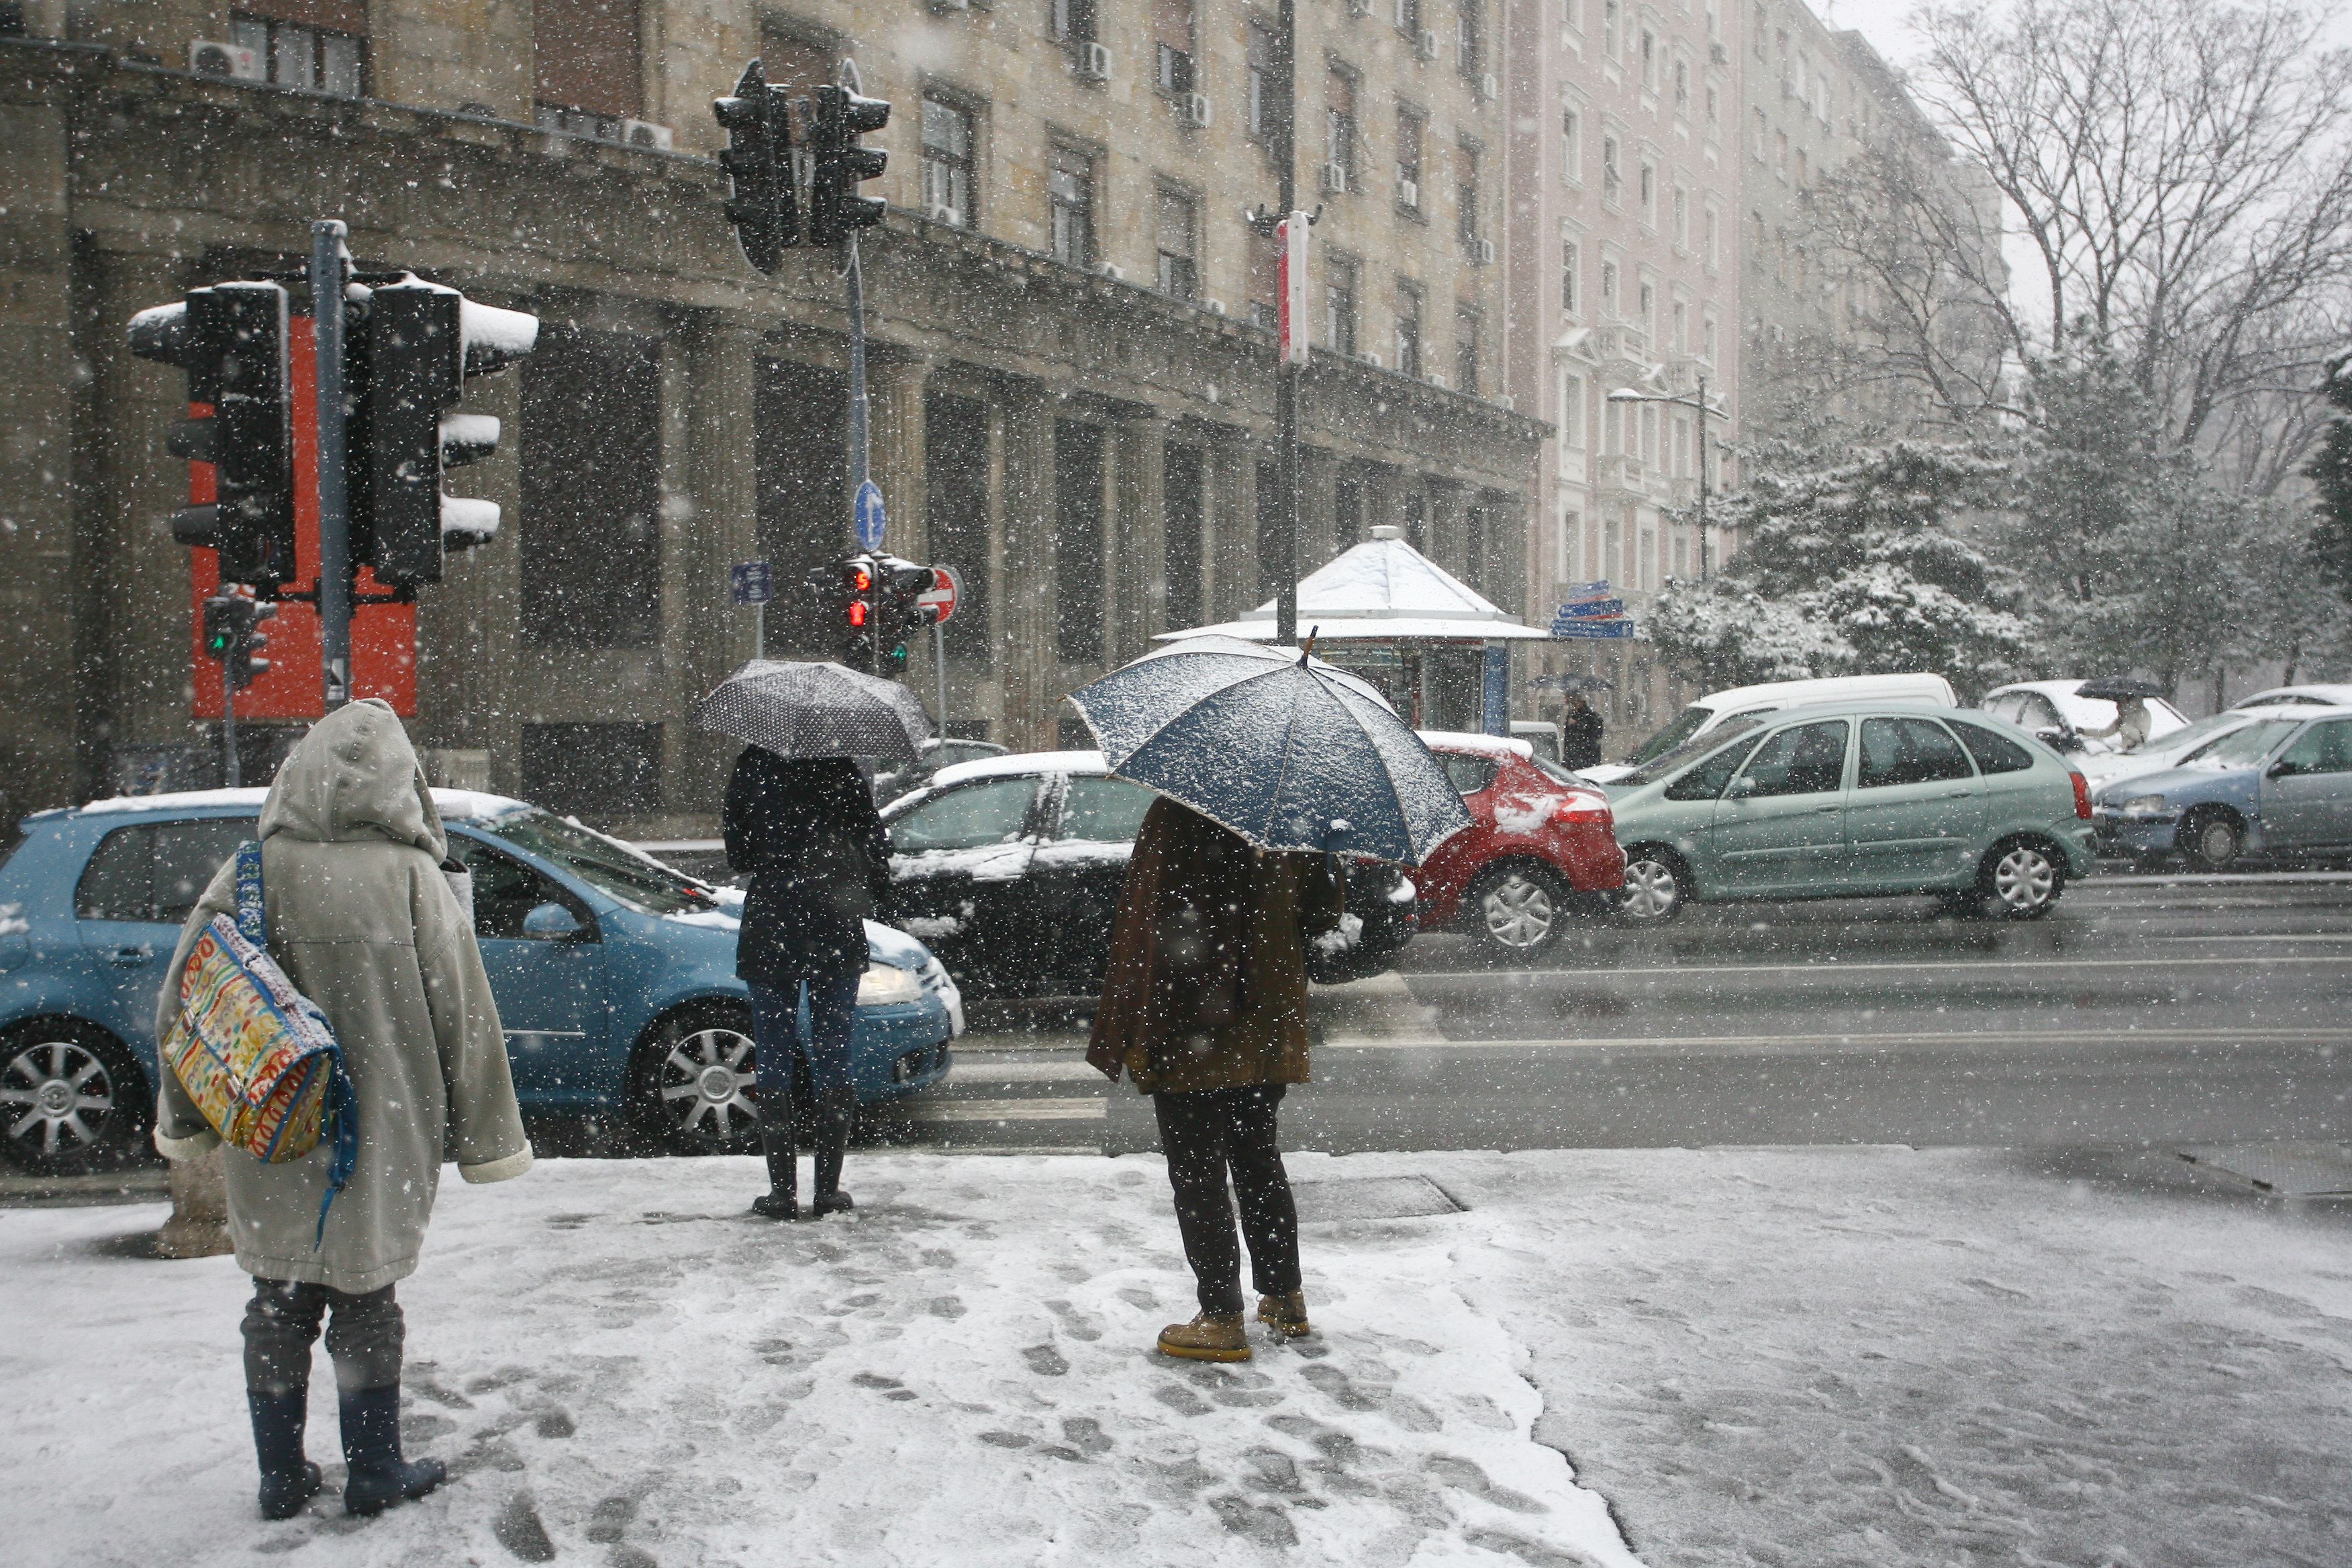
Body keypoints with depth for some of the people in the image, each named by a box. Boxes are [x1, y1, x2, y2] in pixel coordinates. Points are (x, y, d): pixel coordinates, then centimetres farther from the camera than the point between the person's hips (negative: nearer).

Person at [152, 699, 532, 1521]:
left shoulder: (251, 875, -4)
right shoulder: (410, 878, -11)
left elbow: (183, 1000, 3)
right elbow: (463, 1017, -7)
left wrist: (183, 1117, 16)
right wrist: (483, 1134, 3)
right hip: (377, 1141, -2)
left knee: (277, 1308, 15)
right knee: (365, 1305, 11)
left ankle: (281, 1477, 24)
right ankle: (375, 1473, 21)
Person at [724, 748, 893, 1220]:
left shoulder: (750, 773, -1)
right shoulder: (842, 773, -2)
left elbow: (738, 856, 5)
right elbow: (875, 848, 0)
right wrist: (876, 899, 15)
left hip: (770, 931, 0)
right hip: (837, 933, 1)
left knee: (774, 1062, 6)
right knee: (833, 1059, 7)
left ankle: (783, 1191, 4)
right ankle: (828, 1190, 8)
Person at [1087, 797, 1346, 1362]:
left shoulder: (1175, 817, -18)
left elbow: (1155, 932, -20)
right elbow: (1324, 914, 12)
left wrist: (1135, 1034, -14)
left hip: (1192, 1043, -7)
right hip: (1268, 1038, 7)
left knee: (1197, 1177, 4)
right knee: (1259, 1162, 21)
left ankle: (1222, 1320, 8)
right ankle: (1286, 1300, 30)